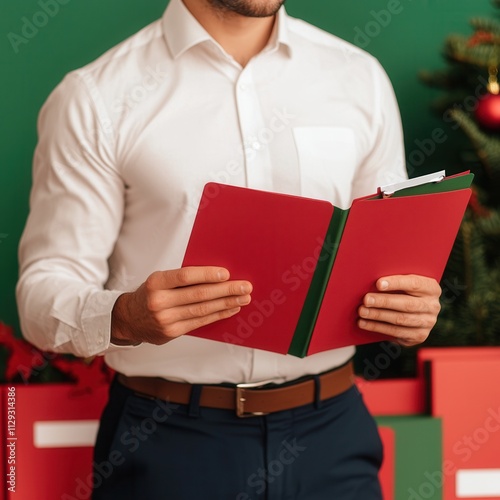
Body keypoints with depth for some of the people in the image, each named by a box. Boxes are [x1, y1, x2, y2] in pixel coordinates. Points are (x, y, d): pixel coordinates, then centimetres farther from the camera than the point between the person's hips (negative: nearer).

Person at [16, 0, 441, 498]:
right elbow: (43, 291, -7)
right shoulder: (96, 98, -6)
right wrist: (124, 317, -29)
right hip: (167, 440, -2)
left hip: (329, 430, 3)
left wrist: (412, 309, -10)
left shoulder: (361, 79, 5)